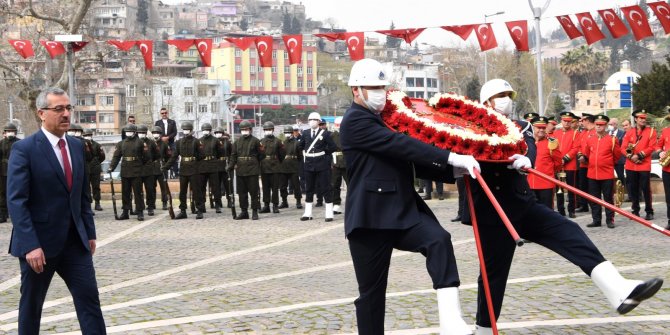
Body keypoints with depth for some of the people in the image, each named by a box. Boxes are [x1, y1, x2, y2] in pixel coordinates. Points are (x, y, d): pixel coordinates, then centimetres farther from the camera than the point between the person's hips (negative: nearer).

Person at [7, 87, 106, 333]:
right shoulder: (24, 149, -11)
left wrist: (90, 232, 11)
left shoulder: (77, 146, 10)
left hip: (75, 241, 5)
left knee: (90, 299, -1)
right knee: (31, 305, 9)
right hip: (39, 242, -5)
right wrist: (30, 245, -23)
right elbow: (16, 201, -16)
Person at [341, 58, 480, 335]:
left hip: (404, 210, 7)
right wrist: (451, 157, -23)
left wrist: (451, 170, 6)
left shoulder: (384, 120, 20)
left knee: (439, 239, -23)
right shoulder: (355, 120, -8)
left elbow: (410, 162, 20)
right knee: (371, 291, 1)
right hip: (371, 217, -6)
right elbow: (402, 145, -20)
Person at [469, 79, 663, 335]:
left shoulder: (519, 127, 12)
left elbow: (529, 147, -8)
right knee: (493, 272, 3)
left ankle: (620, 292, -28)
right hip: (493, 213, -5)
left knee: (570, 233, -14)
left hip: (524, 205, 5)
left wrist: (525, 159, -31)